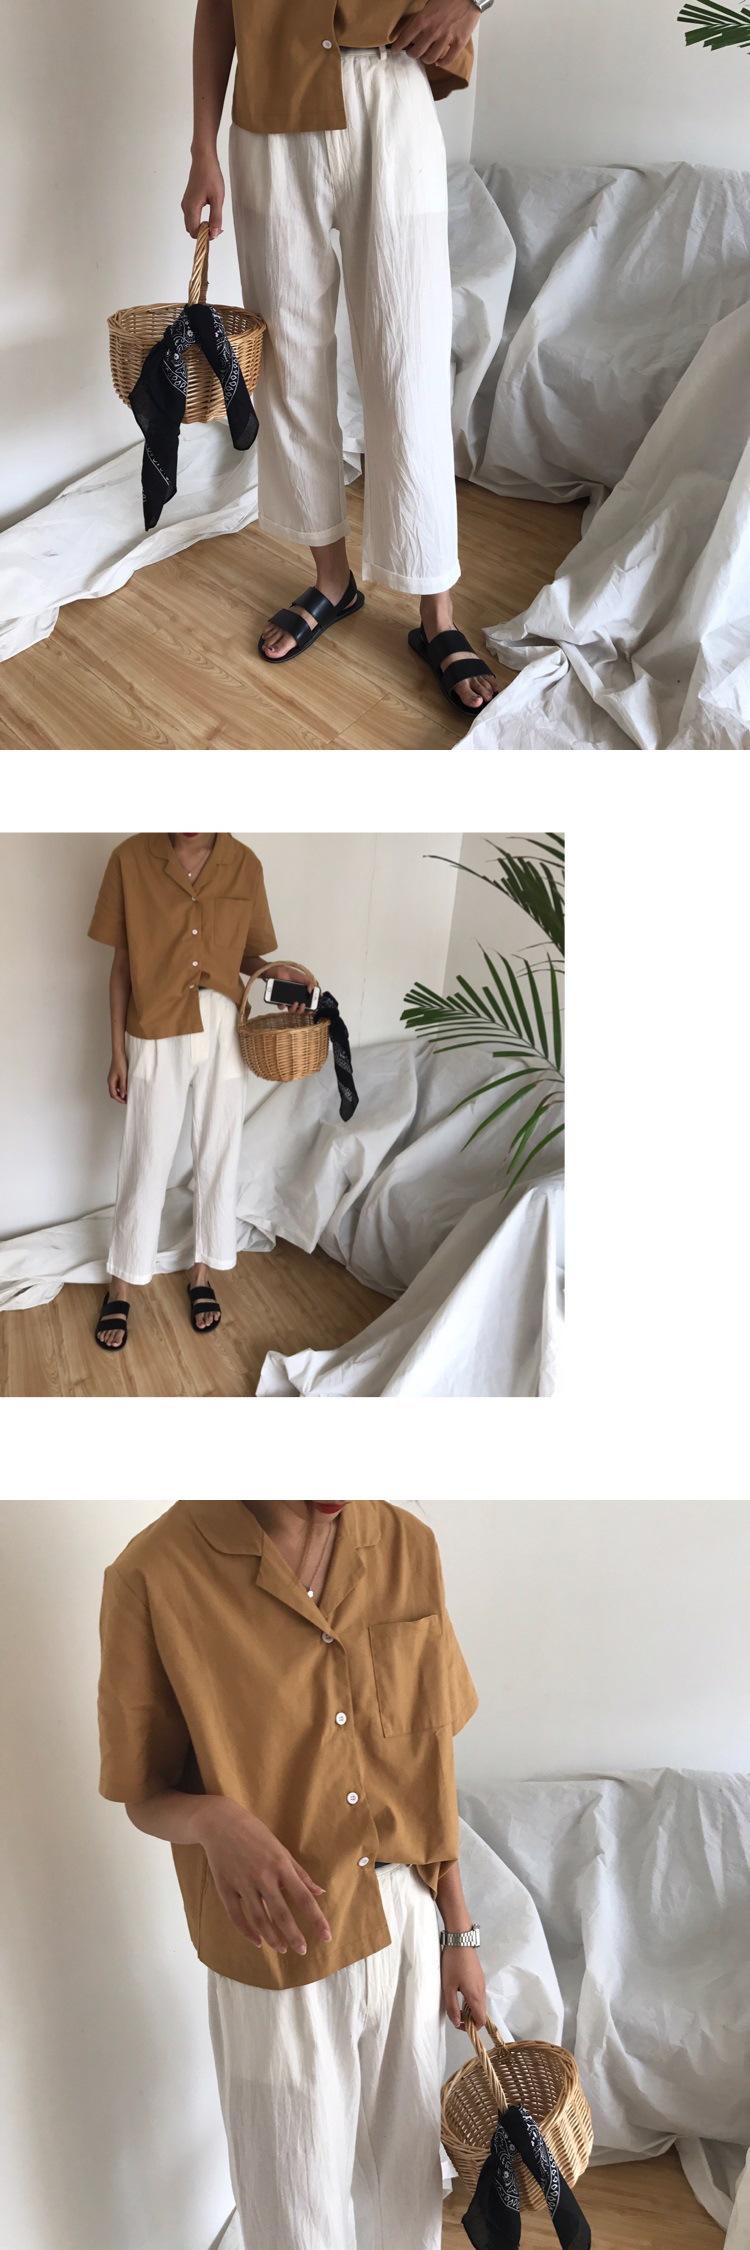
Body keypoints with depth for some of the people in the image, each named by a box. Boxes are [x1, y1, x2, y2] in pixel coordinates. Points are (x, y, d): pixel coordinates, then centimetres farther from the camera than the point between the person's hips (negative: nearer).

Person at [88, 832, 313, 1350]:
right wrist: (118, 1051, -2)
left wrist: (275, 971, -15)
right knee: (145, 1165, 7)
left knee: (218, 1157, 13)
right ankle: (122, 1287, 24)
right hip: (156, 1037, -2)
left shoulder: (244, 864, -4)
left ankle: (203, 1274, 32)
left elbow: (244, 953, 8)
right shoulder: (130, 859, -10)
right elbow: (122, 963, -4)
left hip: (223, 1033, 2)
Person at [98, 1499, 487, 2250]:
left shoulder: (408, 1547, -6)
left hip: (408, 1931, 4)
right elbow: (143, 1795, -9)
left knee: (406, 2186, 22)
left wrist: (458, 1931, 8)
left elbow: (429, 1764, 4)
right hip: (278, 1952, -4)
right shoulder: (156, 1574, -21)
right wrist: (213, 1819, -30)